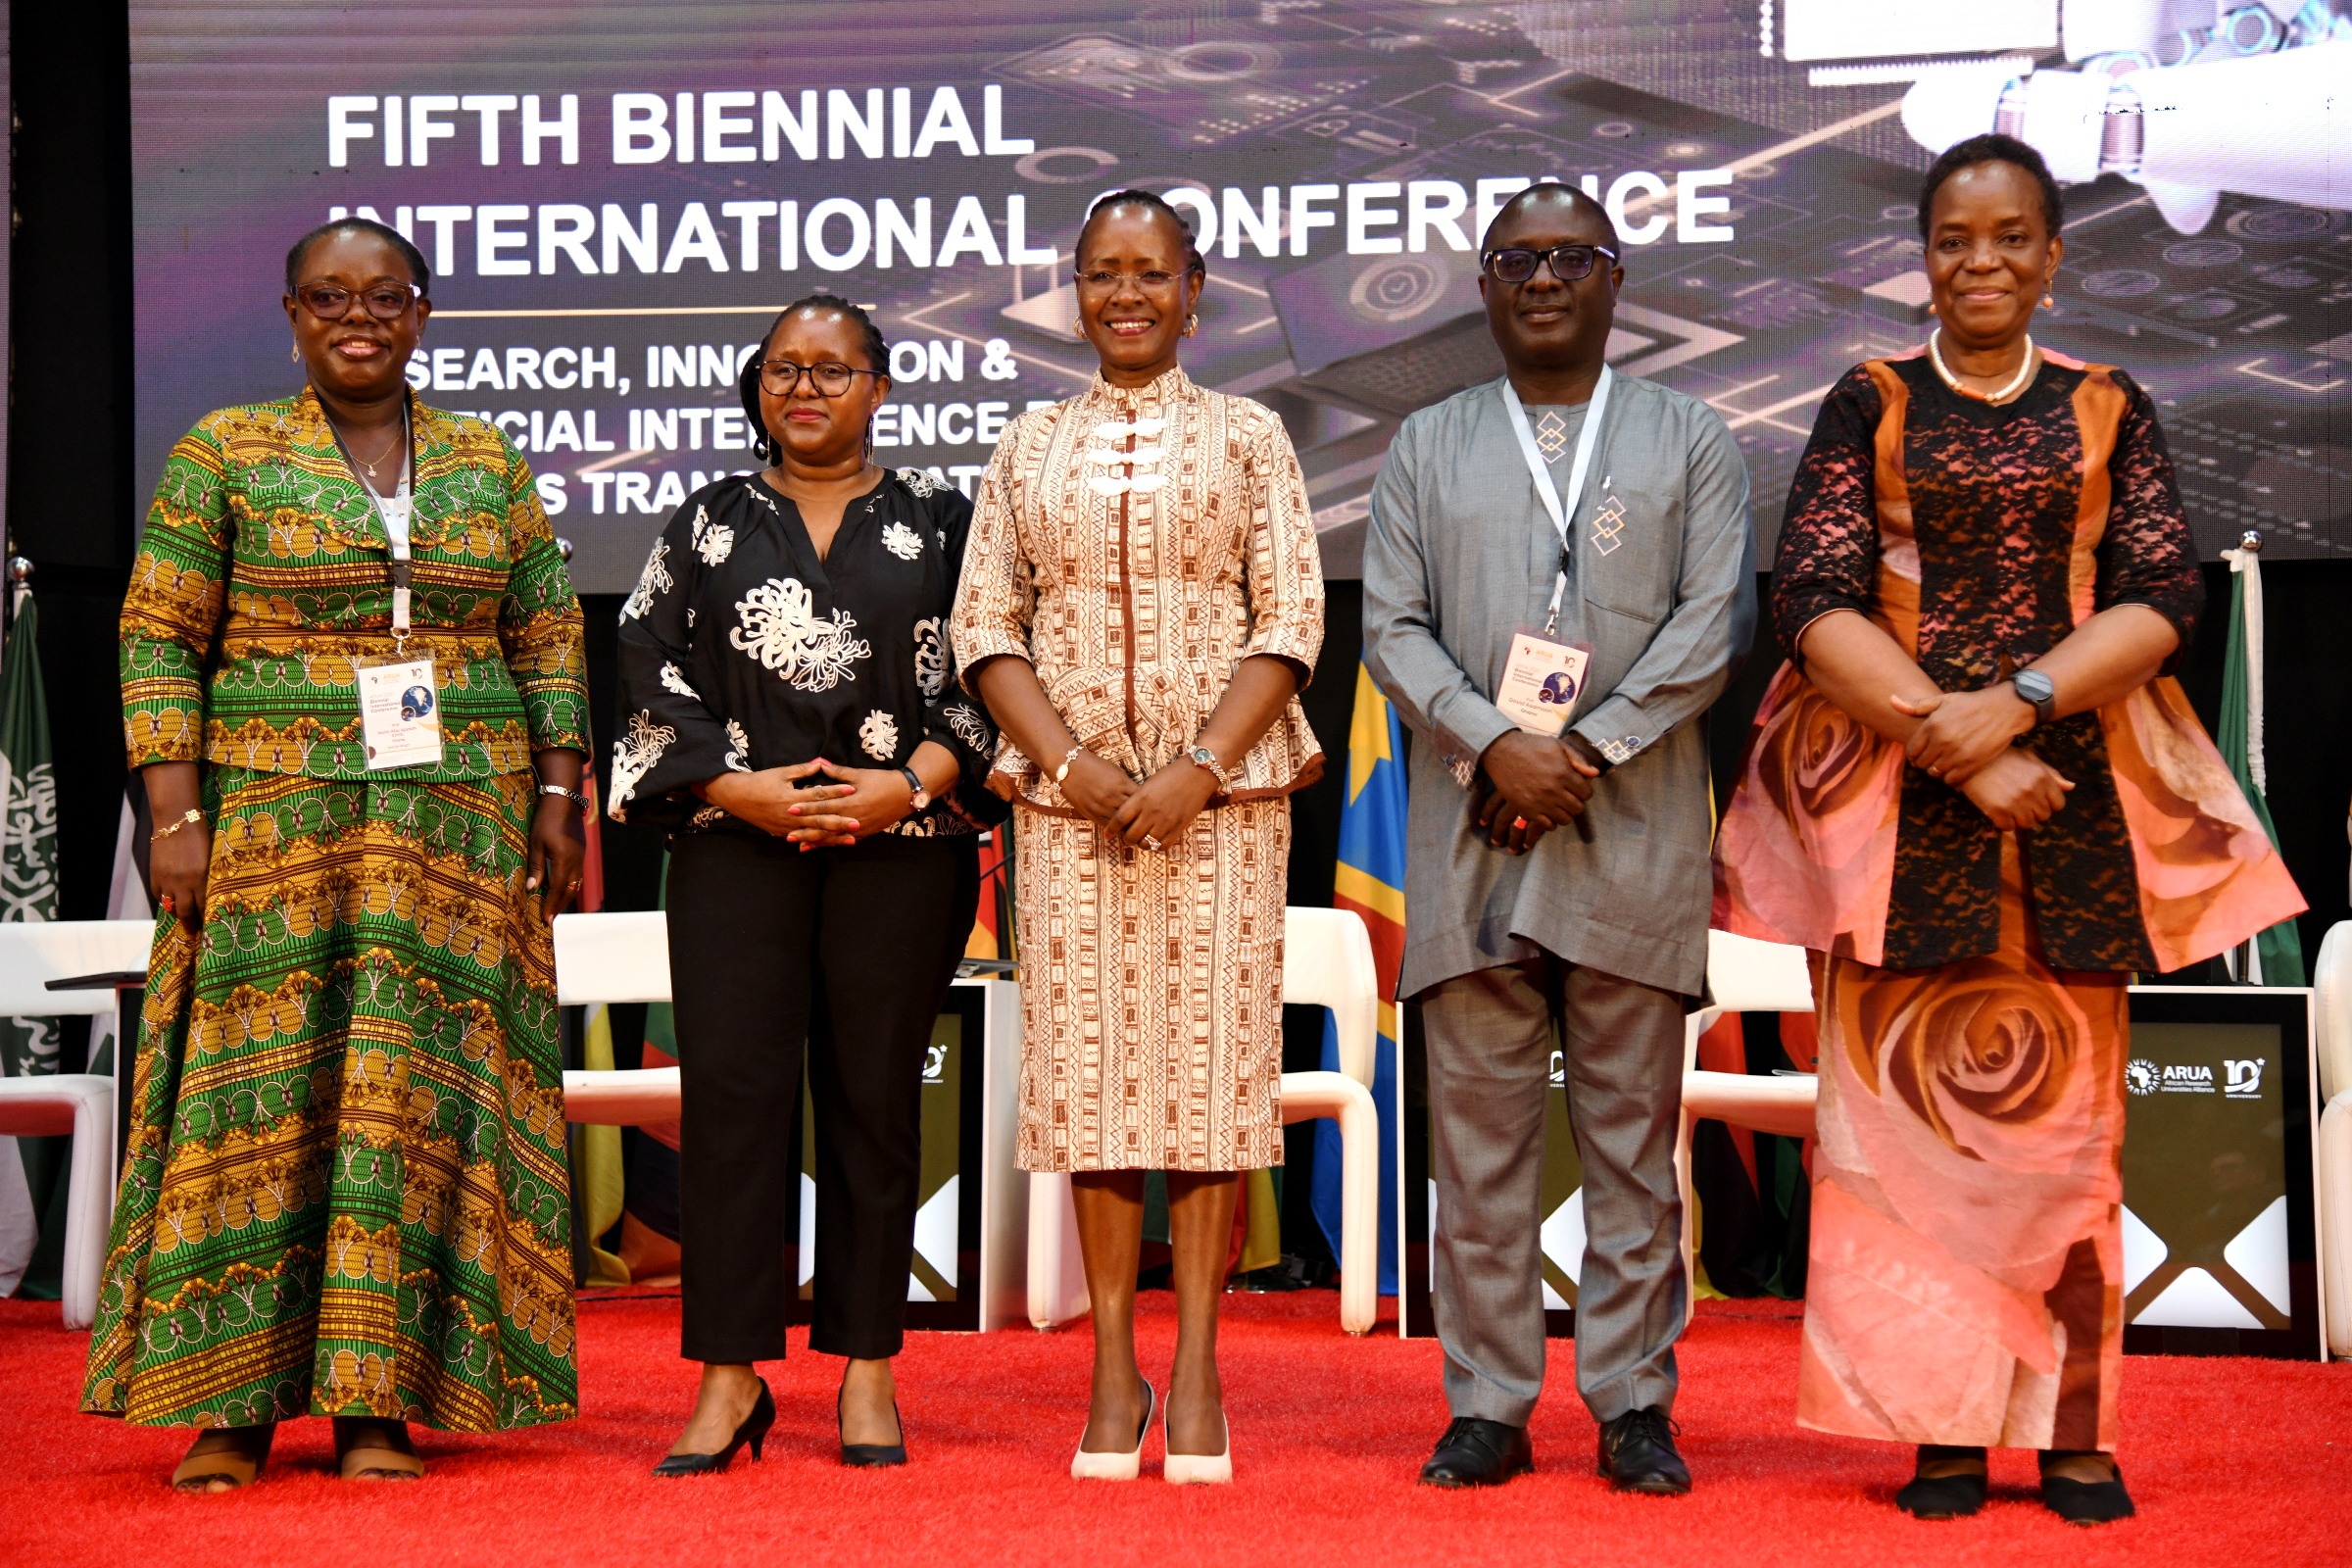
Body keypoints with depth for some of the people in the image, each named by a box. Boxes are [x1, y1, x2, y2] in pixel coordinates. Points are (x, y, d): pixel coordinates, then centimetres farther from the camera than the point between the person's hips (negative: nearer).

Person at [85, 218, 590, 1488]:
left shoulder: (487, 463, 13)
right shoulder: (224, 453, 5)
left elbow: (549, 640, 13)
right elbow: (157, 637, 0)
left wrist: (556, 799, 4)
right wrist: (176, 813, -9)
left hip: (459, 825, 2)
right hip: (273, 814, -2)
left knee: (420, 1088, -1)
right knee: (260, 1086, -5)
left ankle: (378, 1401, 3)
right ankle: (231, 1401, 0)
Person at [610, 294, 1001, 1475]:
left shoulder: (937, 522, 10)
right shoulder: (710, 522, 13)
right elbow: (651, 667, 6)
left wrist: (911, 782, -10)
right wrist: (735, 785, -7)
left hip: (901, 845, -1)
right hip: (736, 843, 1)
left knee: (874, 1098, 1)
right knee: (731, 1093, -6)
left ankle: (866, 1371, 9)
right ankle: (730, 1375, 0)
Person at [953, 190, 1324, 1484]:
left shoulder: (1248, 439, 7)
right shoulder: (1031, 448, 12)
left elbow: (1289, 626, 0)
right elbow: (986, 626, 7)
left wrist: (1199, 768, -11)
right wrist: (1070, 759, -8)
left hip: (1221, 788, -1)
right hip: (1069, 795, 2)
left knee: (1213, 1060, -3)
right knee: (1090, 1063, 0)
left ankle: (1197, 1372, 3)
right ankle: (1113, 1368, 7)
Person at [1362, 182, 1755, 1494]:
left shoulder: (1692, 441, 12)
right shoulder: (1427, 447, 16)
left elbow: (1714, 621, 1)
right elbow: (1393, 626, 6)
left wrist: (1587, 749, -10)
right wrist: (1499, 743, -10)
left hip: (1637, 834, -1)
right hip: (1473, 837, 1)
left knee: (1634, 1131, 2)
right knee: (1481, 1133, 2)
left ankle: (1635, 1406, 9)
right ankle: (1489, 1407, 8)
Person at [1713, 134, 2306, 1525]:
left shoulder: (2109, 410, 10)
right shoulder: (1869, 408, 7)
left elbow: (2162, 600, -1)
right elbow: (1817, 604, -4)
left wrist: (2017, 703, -15)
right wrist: (1954, 745, -14)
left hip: (2071, 803, 1)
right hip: (1902, 802, -1)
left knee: (2066, 1114, 0)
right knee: (1913, 1105, -3)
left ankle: (2077, 1434, 5)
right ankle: (1947, 1431, 3)